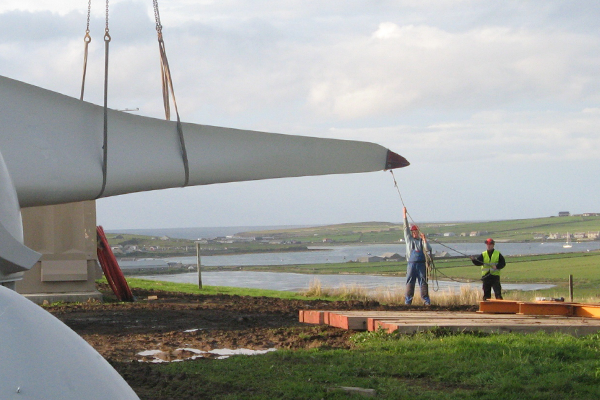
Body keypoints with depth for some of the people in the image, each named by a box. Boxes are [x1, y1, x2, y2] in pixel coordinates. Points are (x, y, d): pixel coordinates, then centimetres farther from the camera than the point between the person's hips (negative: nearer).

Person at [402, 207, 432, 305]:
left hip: (421, 264, 0)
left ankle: (426, 300, 0)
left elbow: (428, 249, -2)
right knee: (410, 282, -1)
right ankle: (408, 300, 2)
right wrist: (404, 215, 3)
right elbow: (406, 228, 8)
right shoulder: (409, 239, 13)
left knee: (423, 282, -2)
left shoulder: (422, 241, 12)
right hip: (411, 264, 0)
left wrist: (424, 239, -15)